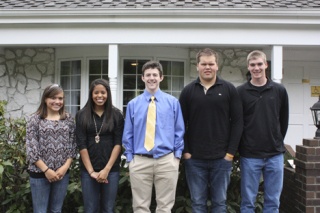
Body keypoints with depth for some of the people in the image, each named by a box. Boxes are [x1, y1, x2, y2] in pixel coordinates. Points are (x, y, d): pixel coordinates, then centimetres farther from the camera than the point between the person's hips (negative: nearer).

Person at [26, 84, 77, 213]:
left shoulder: (68, 119, 5)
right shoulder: (34, 119, -4)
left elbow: (73, 145, 4)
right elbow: (31, 148, -8)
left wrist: (65, 167, -8)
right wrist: (46, 170, -12)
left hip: (62, 173, 3)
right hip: (39, 173, -2)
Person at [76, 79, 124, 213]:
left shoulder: (116, 115, 2)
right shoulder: (81, 115, 3)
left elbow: (118, 143, -2)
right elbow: (81, 144, -2)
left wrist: (107, 169, -9)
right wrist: (91, 171, -8)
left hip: (111, 169, 0)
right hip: (88, 169, 0)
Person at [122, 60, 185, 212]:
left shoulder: (173, 102, 3)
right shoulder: (133, 104, 4)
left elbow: (179, 131, 6)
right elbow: (128, 134, 7)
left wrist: (177, 157, 0)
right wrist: (130, 159, 3)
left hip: (167, 160, 0)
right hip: (140, 161, 1)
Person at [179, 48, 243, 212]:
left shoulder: (229, 89, 1)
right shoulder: (188, 91, 4)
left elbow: (237, 121, 0)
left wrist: (231, 151, -5)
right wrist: (185, 151, -2)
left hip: (222, 158, 0)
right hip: (194, 159, 1)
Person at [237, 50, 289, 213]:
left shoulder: (279, 91, 4)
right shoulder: (240, 92, -2)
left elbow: (284, 120, 11)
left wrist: (277, 142, 11)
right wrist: (241, 146, 1)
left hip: (275, 154, 2)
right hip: (249, 155, -2)